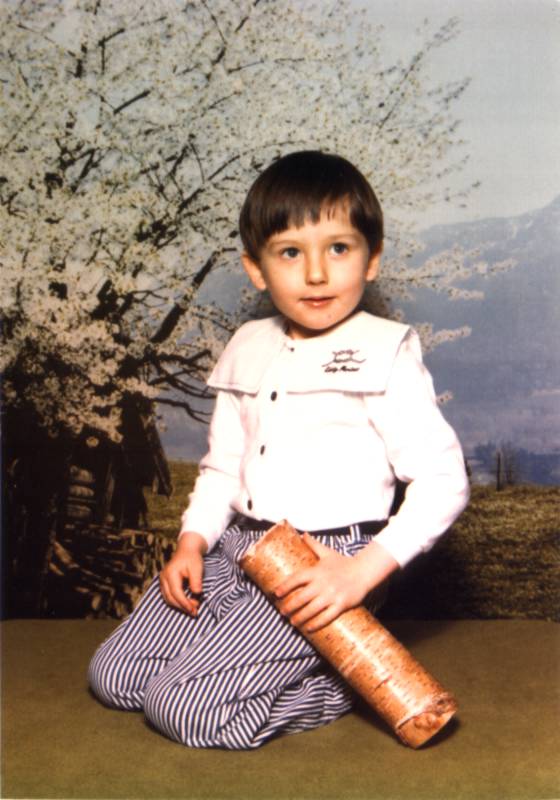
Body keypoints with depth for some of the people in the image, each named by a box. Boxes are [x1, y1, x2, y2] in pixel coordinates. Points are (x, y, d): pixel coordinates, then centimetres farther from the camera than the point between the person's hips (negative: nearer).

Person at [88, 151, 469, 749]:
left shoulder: (384, 353, -8)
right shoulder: (248, 349, 10)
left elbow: (444, 480, -12)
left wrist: (362, 572, -20)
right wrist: (192, 540, 1)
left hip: (323, 564, -7)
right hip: (235, 548, 7)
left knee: (181, 707, -17)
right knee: (111, 676, 4)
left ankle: (340, 677, 3)